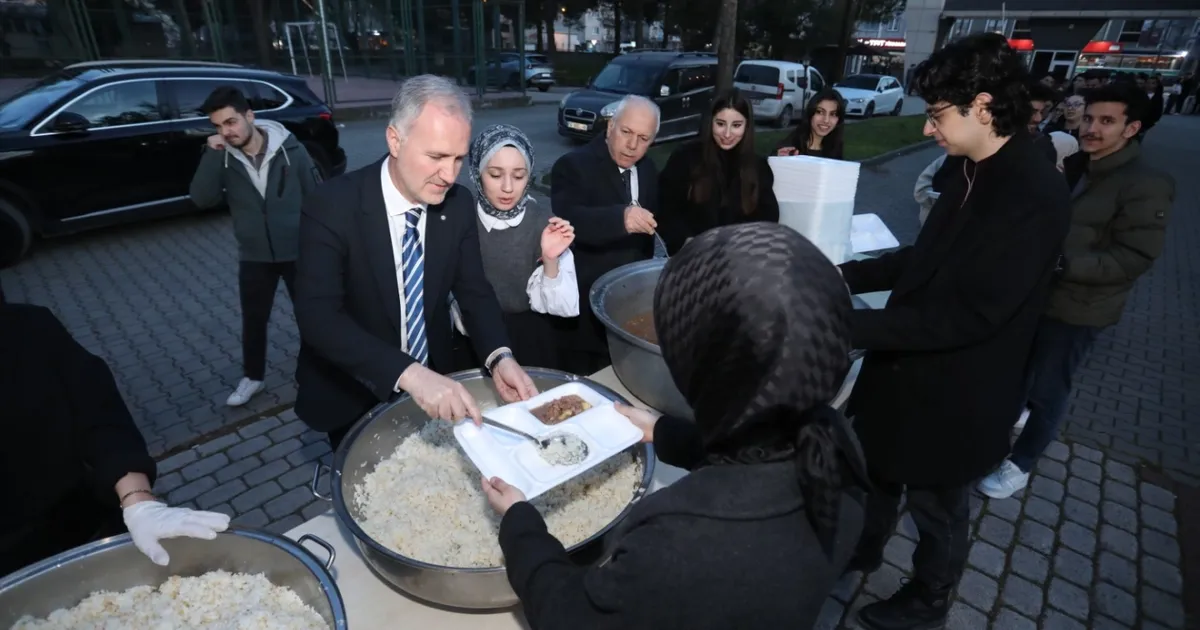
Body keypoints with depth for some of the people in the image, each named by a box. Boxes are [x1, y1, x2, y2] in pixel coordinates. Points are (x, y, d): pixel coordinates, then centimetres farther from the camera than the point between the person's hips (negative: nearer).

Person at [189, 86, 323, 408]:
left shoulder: (290, 149, -11)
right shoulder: (222, 158, -5)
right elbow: (202, 199, -16)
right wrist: (211, 154, -23)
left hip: (298, 251, -2)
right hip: (254, 256, 2)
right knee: (253, 321, 15)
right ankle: (252, 376, 36)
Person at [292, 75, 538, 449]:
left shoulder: (459, 204, -10)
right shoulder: (332, 207, -24)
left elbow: (474, 291, -6)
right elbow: (317, 316, -32)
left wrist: (499, 357, -25)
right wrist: (409, 374, -46)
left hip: (433, 388, 4)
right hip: (351, 399, -4)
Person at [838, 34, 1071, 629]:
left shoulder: (1036, 194, -26)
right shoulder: (972, 172, 1)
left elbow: (967, 315, -30)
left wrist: (849, 325, -32)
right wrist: (848, 276, 0)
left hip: (954, 395, -8)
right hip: (905, 370, 8)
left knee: (936, 510, 18)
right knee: (875, 472, 26)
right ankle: (862, 549, 53)